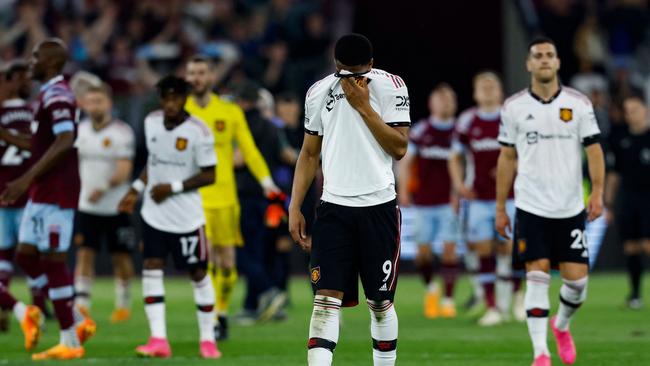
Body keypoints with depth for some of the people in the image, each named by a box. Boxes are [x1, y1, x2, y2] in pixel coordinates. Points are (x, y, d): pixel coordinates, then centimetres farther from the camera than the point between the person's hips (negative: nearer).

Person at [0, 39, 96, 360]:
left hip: (56, 191, -10)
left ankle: (69, 341, -1)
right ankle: (77, 322, 15)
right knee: (26, 255, 11)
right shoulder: (51, 94, 17)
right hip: (44, 190, 10)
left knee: (53, 260, -6)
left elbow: (65, 142, -27)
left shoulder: (56, 95, -15)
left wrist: (27, 179, -29)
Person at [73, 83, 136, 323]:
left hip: (116, 206, -3)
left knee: (121, 257, 7)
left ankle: (123, 303, 23)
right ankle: (81, 305, -11)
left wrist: (104, 188, -34)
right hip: (86, 206, 3)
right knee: (84, 254, -7)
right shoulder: (80, 130, 5)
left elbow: (124, 171, -18)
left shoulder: (122, 132, -10)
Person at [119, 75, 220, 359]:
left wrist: (174, 187, -18)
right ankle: (158, 340, -8)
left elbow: (209, 176, -11)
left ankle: (207, 338, 17)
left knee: (198, 274, 4)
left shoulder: (198, 132, -14)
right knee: (151, 270, -7)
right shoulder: (151, 122, 2)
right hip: (154, 214, 4)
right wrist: (136, 190, 9)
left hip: (187, 216, -4)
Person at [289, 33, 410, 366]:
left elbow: (399, 148, -9)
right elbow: (310, 153, 14)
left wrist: (364, 106, -14)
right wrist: (294, 207, 8)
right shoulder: (319, 92, 6)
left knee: (381, 302, 6)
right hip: (334, 207, 1)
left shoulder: (390, 87, -2)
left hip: (379, 206, -1)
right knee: (326, 298, -10)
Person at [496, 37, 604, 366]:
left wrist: (597, 192, -13)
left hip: (570, 209, 1)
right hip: (530, 207, -1)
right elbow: (507, 158, 9)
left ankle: (562, 325, 31)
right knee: (537, 275, -10)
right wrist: (500, 208, 8)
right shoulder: (513, 107, 3)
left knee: (577, 279, -1)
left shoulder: (579, 104, 2)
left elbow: (593, 150, 2)